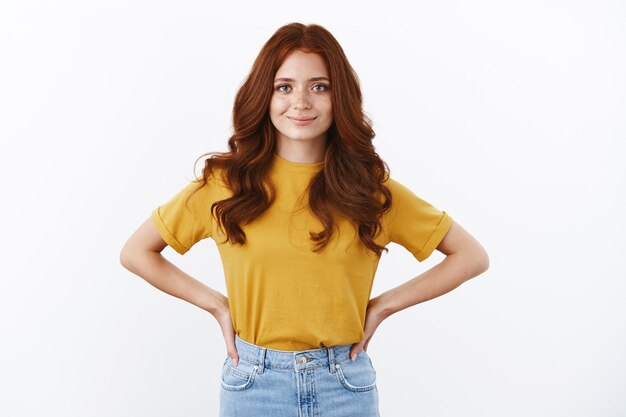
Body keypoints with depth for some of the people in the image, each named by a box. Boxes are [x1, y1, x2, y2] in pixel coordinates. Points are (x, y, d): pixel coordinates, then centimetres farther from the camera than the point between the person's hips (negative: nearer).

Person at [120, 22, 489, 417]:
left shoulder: (371, 188, -5)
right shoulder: (226, 183, -6)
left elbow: (472, 255, 2)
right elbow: (136, 252, 5)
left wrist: (383, 305, -5)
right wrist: (217, 304, -3)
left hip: (346, 384, 0)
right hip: (253, 383, 0)